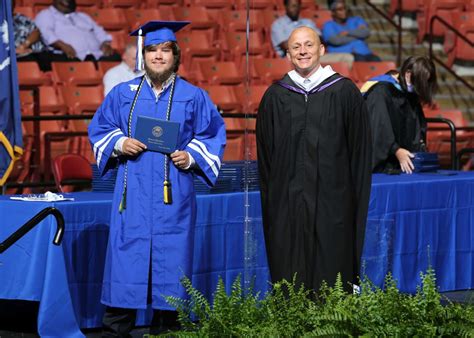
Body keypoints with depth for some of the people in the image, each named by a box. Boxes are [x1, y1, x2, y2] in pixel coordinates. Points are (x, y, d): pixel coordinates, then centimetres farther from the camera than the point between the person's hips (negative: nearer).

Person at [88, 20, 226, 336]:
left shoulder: (194, 97, 6)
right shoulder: (123, 93, 10)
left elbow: (214, 134, 8)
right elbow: (99, 129, 15)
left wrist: (192, 156, -9)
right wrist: (118, 144, -5)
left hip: (174, 191, -1)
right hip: (133, 191, 1)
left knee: (170, 258, 0)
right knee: (127, 254, -2)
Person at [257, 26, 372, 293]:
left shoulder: (344, 92, 1)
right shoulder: (275, 96, 8)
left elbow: (360, 150, 2)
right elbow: (265, 153, 12)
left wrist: (356, 198, -2)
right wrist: (270, 196, 7)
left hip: (331, 203, -2)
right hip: (287, 204, 2)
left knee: (331, 273, -1)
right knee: (290, 275, 2)